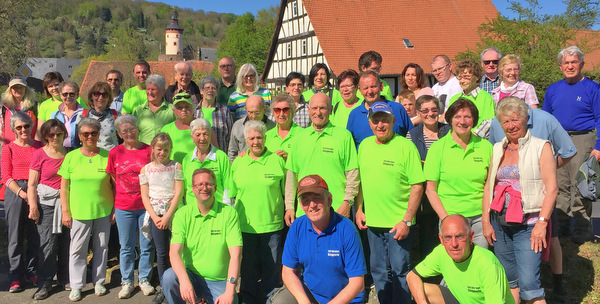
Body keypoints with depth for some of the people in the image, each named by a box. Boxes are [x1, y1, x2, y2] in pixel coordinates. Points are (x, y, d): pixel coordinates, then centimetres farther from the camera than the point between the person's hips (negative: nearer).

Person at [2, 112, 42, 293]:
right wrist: (22, 193, -13)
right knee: (15, 235, 2)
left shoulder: (40, 147, 8)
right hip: (15, 193, -1)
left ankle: (31, 271, 20)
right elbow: (6, 177, -1)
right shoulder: (8, 148, 4)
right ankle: (15, 276, 12)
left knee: (36, 235, 4)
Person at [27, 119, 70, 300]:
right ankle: (45, 283, 8)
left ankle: (65, 278, 21)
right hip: (46, 202, -3)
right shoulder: (39, 154, -2)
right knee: (47, 242, -4)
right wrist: (33, 206, -9)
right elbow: (32, 184, -3)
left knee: (66, 241, 6)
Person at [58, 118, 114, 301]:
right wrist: (65, 212, -2)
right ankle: (76, 286, 20)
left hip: (103, 211, 0)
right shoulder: (71, 157, -1)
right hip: (79, 211, 0)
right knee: (77, 249, 6)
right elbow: (64, 187, 2)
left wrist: (115, 209, 0)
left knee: (101, 247, 11)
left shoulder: (107, 156, -2)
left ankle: (99, 282, 26)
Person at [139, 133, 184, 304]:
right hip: (156, 213, 2)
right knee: (161, 253, 5)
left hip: (174, 212, -2)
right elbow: (145, 196, 5)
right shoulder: (146, 169, 8)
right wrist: (155, 217, -7)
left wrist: (167, 216, -11)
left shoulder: (176, 166, 2)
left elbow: (178, 193, -4)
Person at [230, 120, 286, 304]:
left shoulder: (277, 160, -1)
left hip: (272, 225, -2)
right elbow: (232, 194, 12)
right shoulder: (238, 163, 6)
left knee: (272, 269, 8)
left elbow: (286, 192, 3)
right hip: (244, 225, 2)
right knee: (248, 268, 14)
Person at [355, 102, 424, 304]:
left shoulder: (406, 147, -10)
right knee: (379, 271, 16)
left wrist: (406, 221, -14)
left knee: (399, 271, 5)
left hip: (398, 223, -5)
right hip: (372, 221, 5)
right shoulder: (365, 145, 7)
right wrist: (359, 209, 9)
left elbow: (417, 186, -11)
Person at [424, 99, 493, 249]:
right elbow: (430, 189, -1)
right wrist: (445, 218, -9)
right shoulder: (438, 148, -1)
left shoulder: (485, 146, 6)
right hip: (451, 217, -2)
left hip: (480, 217, 2)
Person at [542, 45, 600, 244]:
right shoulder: (553, 90, 13)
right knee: (559, 186, 9)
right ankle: (560, 225, 18)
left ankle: (582, 229, 6)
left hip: (582, 141, -4)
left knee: (580, 186, -4)